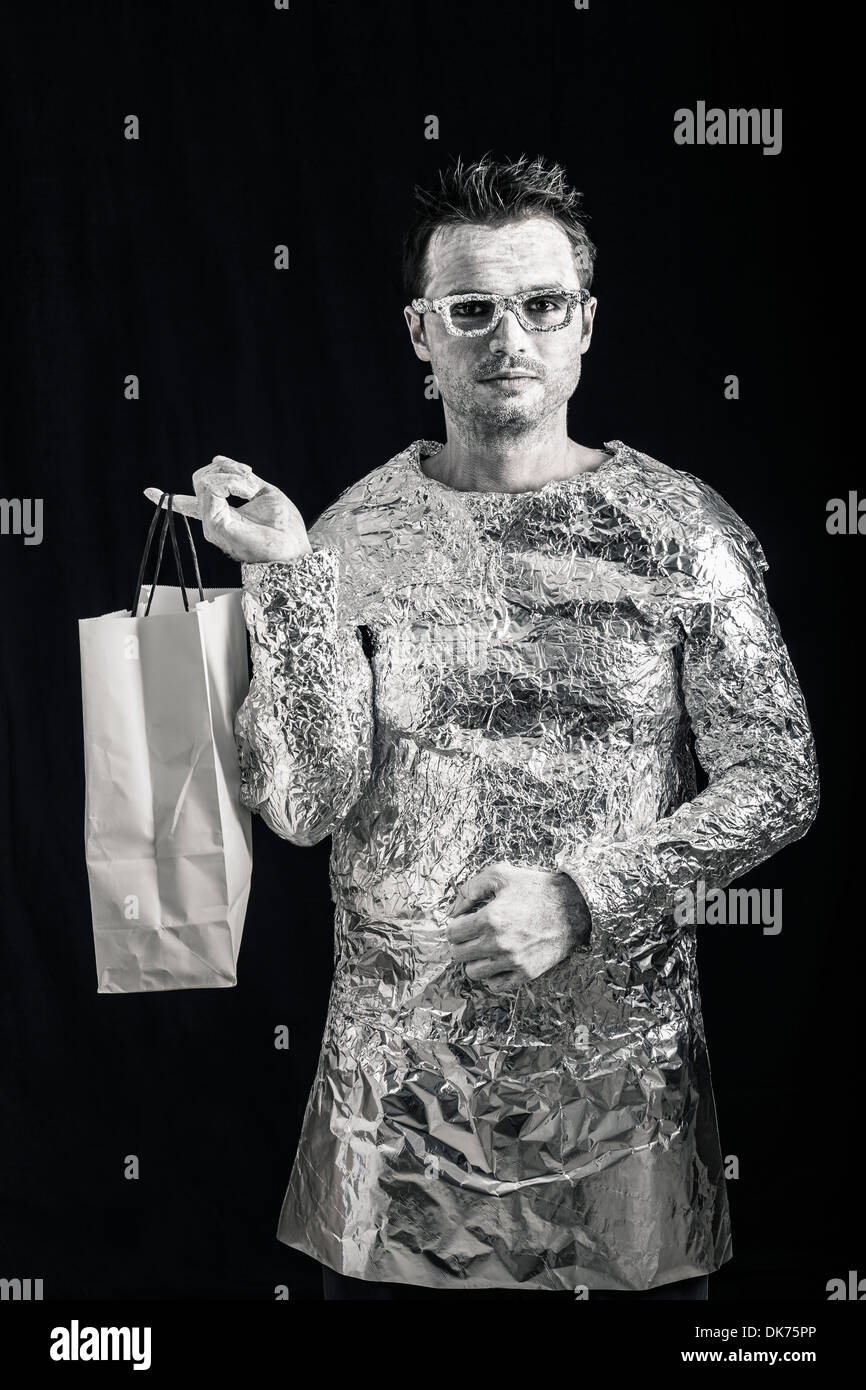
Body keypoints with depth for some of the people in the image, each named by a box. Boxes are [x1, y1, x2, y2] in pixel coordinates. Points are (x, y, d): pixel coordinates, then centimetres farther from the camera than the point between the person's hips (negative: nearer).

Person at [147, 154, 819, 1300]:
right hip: (402, 1073, 1)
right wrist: (284, 577, -20)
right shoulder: (358, 536, -3)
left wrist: (582, 897, -15)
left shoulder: (682, 529, -4)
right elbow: (304, 807, -11)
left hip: (628, 1062, 0)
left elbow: (780, 779, -5)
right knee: (384, 1281, 14)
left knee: (647, 1276, 14)